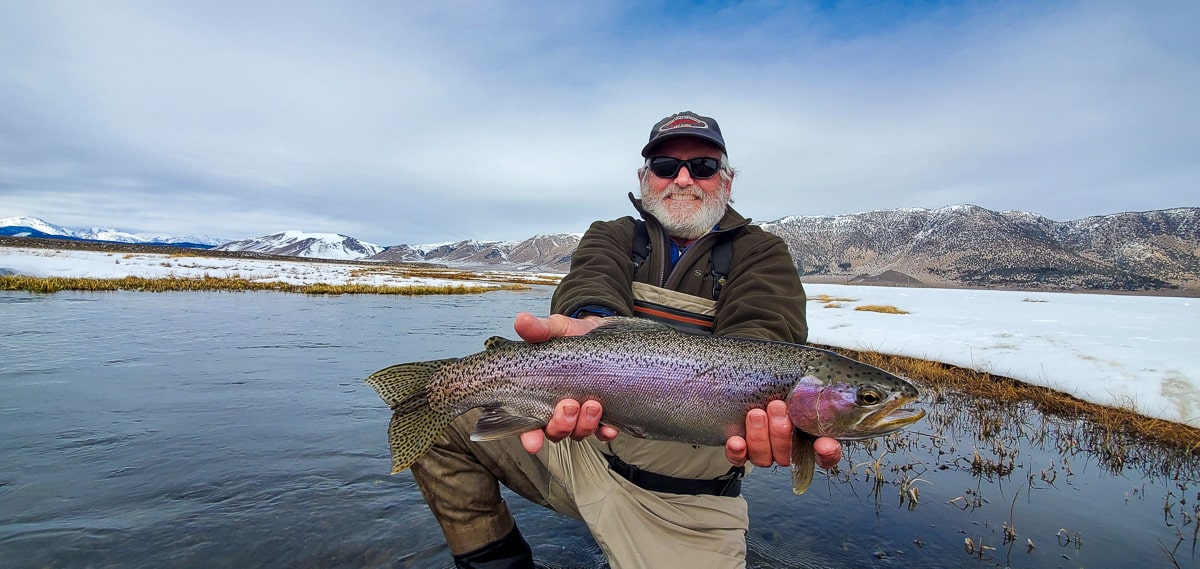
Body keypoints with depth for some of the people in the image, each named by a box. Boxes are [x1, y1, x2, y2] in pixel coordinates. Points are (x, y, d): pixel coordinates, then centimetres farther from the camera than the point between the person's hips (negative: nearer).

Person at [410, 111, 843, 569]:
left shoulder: (762, 255, 1)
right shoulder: (611, 237, 5)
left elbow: (763, 329, -21)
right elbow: (591, 284, -18)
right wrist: (591, 328, -43)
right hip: (584, 441, 3)